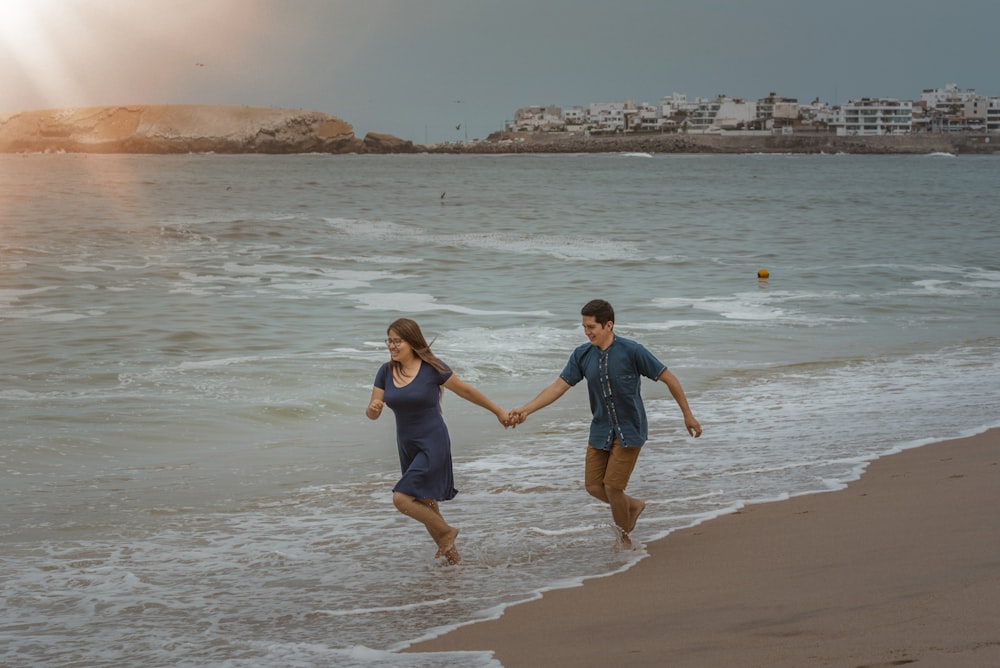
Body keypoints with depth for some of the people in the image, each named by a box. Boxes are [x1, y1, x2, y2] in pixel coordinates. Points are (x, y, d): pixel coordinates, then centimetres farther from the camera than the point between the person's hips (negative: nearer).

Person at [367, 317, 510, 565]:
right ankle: (451, 554, 35)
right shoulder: (386, 372, 0)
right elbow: (372, 413, 1)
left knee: (402, 499, -18)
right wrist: (373, 409, -24)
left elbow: (466, 390, -2)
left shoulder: (432, 368, -14)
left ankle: (446, 532, 6)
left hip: (433, 445, -6)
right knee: (425, 505, 15)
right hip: (407, 447, 6)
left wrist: (498, 411, 7)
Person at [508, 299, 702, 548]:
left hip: (629, 430, -5)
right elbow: (558, 387, -4)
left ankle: (624, 537, 16)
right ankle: (634, 506, 33)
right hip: (601, 431, 5)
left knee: (612, 486, -8)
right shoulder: (582, 355, -3)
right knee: (594, 486, 4)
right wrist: (525, 409, -16)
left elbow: (669, 378, -9)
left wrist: (688, 415, -4)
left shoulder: (632, 351, -17)